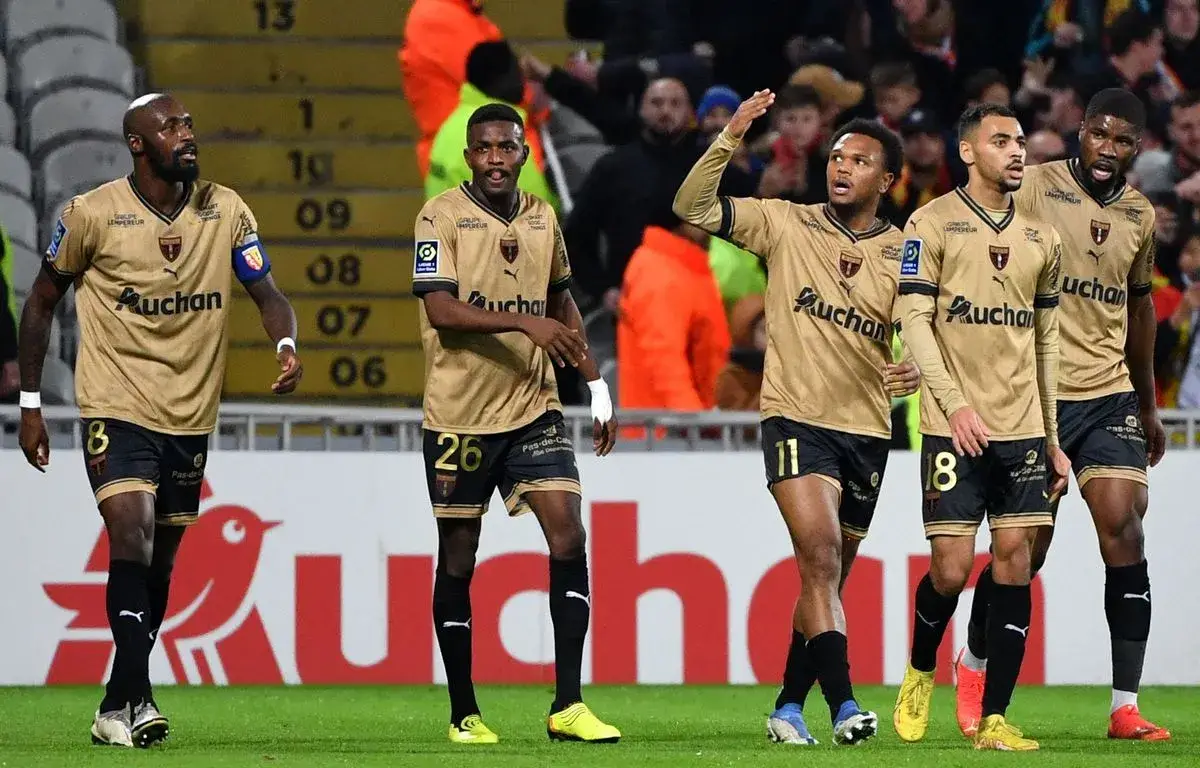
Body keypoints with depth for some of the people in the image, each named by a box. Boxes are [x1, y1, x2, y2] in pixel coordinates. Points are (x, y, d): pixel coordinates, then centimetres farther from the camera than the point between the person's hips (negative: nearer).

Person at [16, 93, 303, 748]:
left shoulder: (224, 210, 0)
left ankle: (116, 709, 21)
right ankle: (137, 701, -23)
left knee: (159, 564, 10)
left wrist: (286, 346, -23)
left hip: (190, 416, 4)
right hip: (115, 408, -4)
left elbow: (267, 294, 0)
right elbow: (40, 304, 3)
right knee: (132, 539, -21)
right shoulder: (91, 215, -8)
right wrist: (30, 405, 2)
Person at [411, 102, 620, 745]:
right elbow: (440, 309, -18)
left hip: (533, 409, 4)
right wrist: (523, 322, -28)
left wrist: (596, 385, 19)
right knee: (457, 561, 4)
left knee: (568, 539, -9)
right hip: (458, 417, -4)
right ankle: (463, 713, 14)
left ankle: (567, 705, -7)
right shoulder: (441, 217, -8)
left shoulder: (542, 219, 8)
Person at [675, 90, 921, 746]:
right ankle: (843, 703, -25)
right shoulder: (787, 225, 1)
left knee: (827, 580, 11)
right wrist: (730, 138, -16)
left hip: (866, 431, 3)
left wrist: (918, 372, -19)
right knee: (821, 554, -20)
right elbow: (693, 207, -4)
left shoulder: (904, 256, 4)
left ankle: (789, 706, 23)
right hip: (796, 419, -3)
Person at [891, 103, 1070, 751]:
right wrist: (954, 403, -17)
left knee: (1014, 562, -3)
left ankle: (994, 720, 0)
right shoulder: (933, 224, -1)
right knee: (952, 567, -7)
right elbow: (914, 319, -7)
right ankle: (919, 673, 22)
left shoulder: (1040, 237, 14)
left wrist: (1053, 441, 15)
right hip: (955, 427, -4)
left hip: (1023, 428, 4)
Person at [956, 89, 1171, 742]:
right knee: (1025, 548, -1)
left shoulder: (1141, 216, 11)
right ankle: (973, 665, 27)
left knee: (1124, 530, -10)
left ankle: (1125, 707, -8)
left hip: (1109, 395, 4)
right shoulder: (1035, 188, -6)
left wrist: (1148, 406, 28)